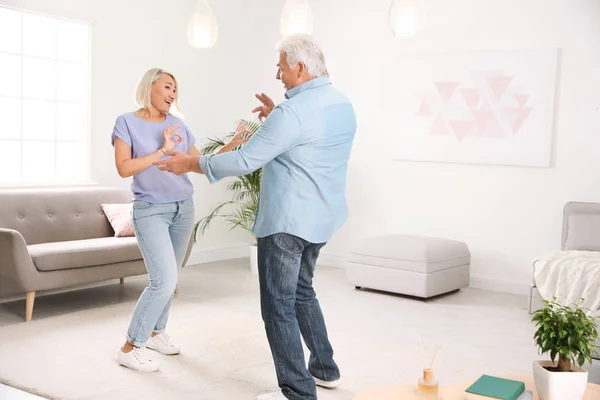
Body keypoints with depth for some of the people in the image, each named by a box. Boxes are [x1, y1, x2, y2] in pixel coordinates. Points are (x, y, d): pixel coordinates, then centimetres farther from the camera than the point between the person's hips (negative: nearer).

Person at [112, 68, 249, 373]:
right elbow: (124, 168, -15)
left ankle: (155, 332, 29)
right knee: (164, 280, -15)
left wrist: (230, 146, -4)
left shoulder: (178, 126, 7)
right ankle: (130, 347, -1)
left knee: (168, 279, 10)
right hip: (150, 211, -5)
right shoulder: (127, 122, -5)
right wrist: (163, 150, -18)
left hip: (183, 209, 6)